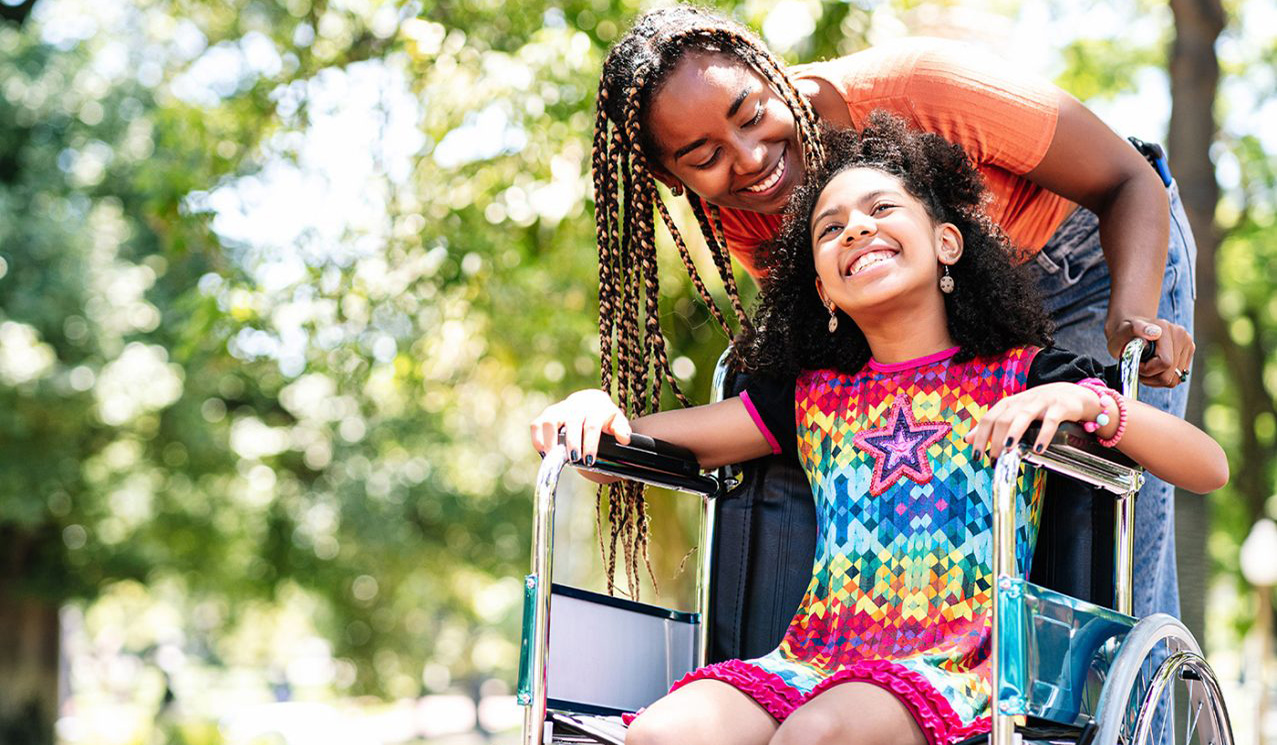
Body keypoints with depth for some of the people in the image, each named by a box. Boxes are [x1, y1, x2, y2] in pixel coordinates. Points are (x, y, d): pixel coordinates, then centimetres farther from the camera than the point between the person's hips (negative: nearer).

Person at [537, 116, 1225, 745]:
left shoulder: (1021, 378, 9)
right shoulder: (810, 395, 19)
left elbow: (1208, 468, 0)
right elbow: (628, 445, 18)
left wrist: (1082, 401, -15)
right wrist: (595, 407, -5)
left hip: (950, 668, -3)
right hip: (811, 660, 4)